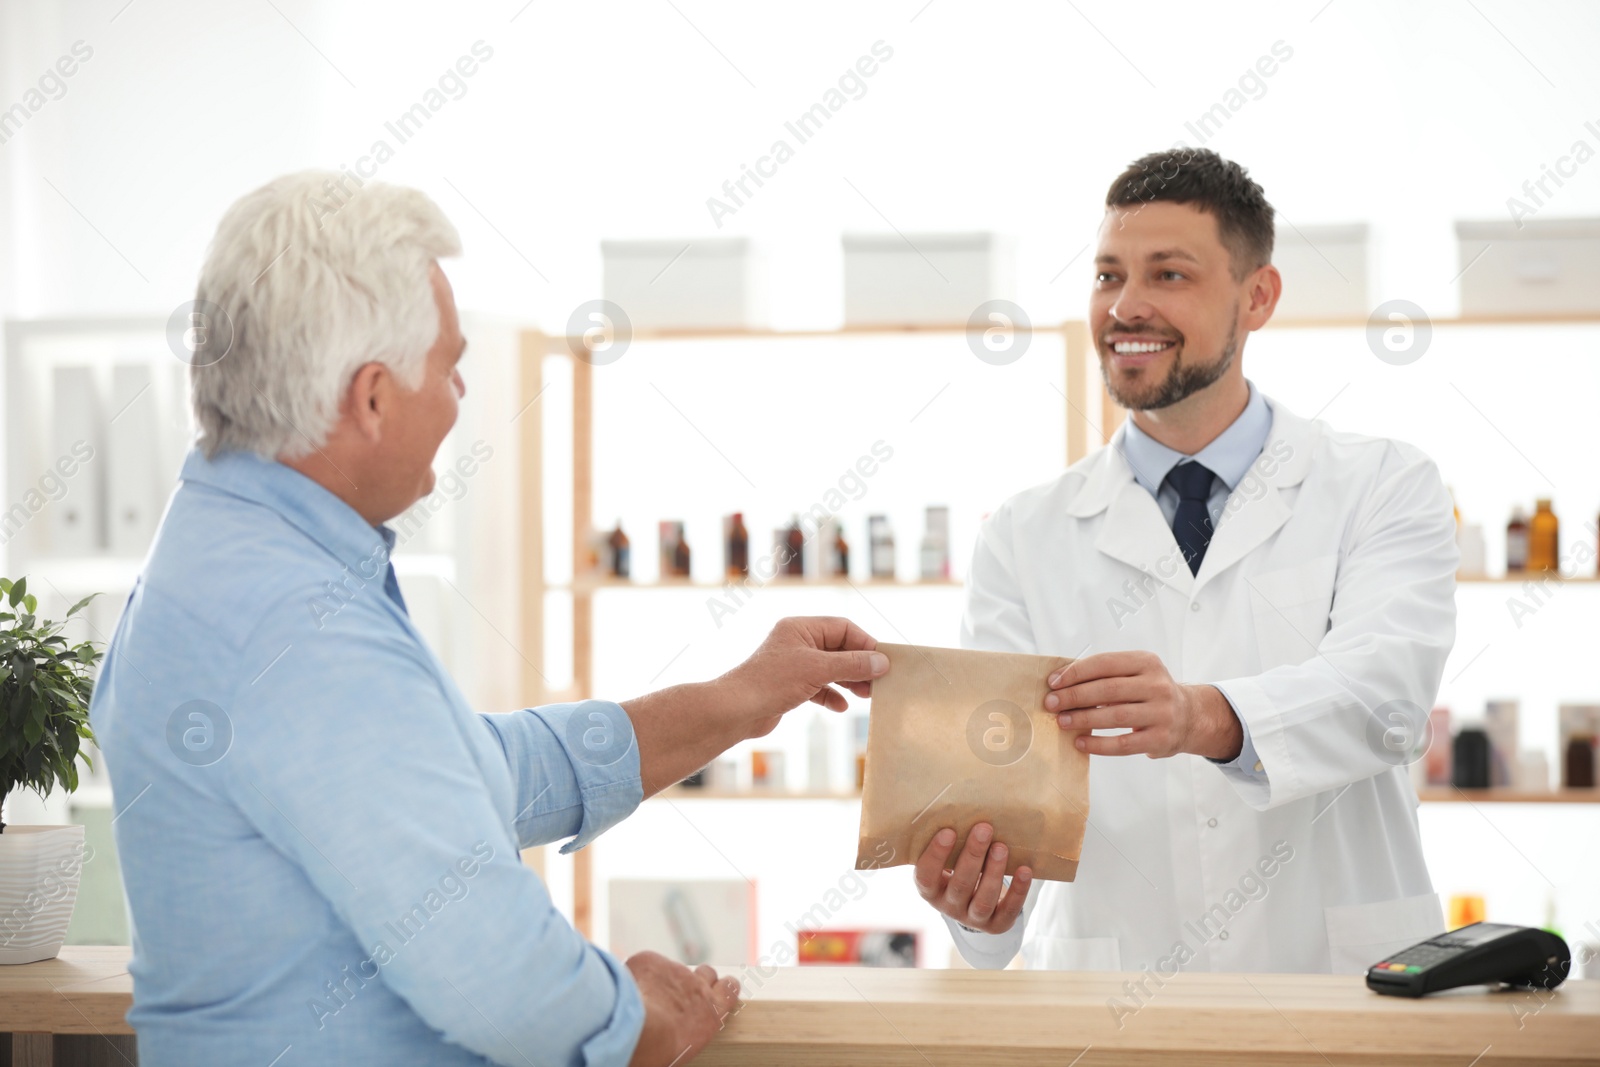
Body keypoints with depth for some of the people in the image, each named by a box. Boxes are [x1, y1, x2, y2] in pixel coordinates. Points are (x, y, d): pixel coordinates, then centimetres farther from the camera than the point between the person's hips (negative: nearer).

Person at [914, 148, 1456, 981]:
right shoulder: (1025, 537, 11)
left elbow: (1383, 691, -12)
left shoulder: (1384, 489, 6)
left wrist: (1206, 717, -32)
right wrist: (972, 889, -24)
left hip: (1343, 990, -3)